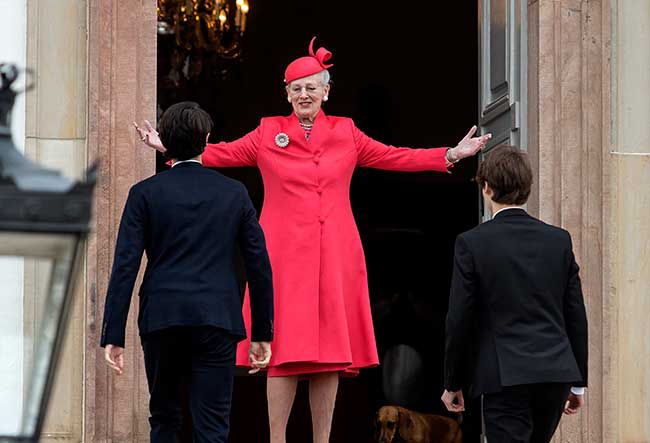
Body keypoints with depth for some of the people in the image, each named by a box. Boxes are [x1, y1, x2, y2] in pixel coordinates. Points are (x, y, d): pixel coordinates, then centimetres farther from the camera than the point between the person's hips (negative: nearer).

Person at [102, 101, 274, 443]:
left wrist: (113, 336, -4)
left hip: (161, 320, 0)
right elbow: (259, 265, 6)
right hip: (218, 322, 0)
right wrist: (262, 333, 13)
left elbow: (125, 267, -5)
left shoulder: (145, 193, 1)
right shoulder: (235, 194, 5)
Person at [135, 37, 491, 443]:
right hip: (284, 254, -2)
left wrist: (452, 154, 4)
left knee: (330, 351, 2)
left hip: (334, 256, 2)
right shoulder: (268, 133, 8)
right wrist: (171, 147, -3)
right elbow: (221, 154, 7)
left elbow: (394, 157, 10)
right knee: (284, 351, -4)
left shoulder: (346, 133, 11)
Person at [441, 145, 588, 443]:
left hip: (506, 376, -5)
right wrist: (578, 382, 18)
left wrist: (453, 383, 7)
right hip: (556, 373, 5)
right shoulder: (559, 240, 7)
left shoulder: (472, 243, -5)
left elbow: (459, 321, -4)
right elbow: (576, 316, 10)